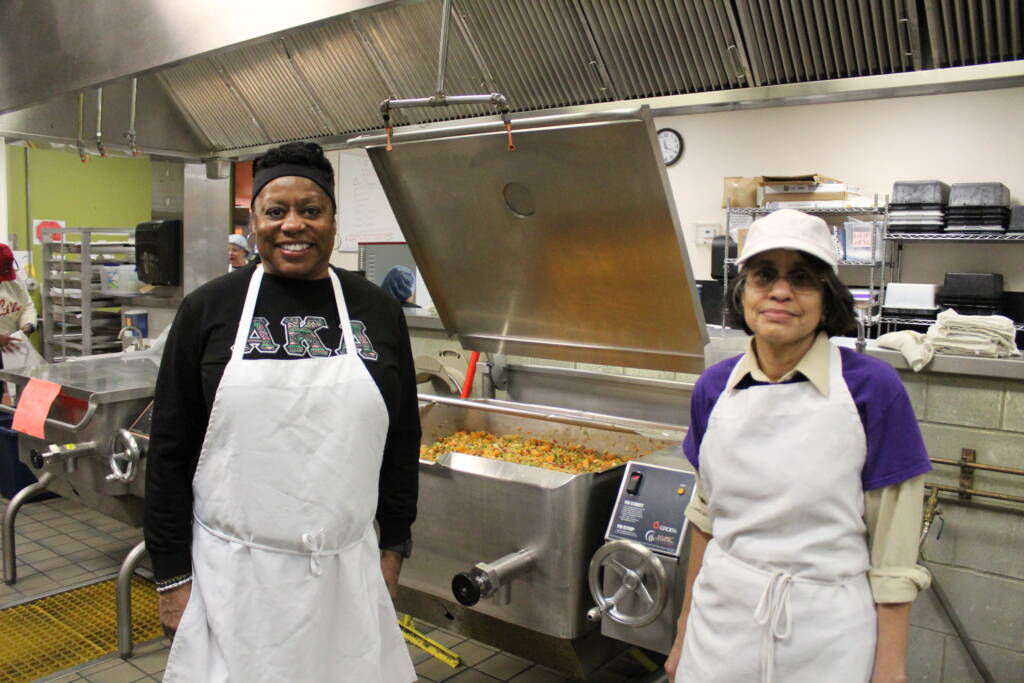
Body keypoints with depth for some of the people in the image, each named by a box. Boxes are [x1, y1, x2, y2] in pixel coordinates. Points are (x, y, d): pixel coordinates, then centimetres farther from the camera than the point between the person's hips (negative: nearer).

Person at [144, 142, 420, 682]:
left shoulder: (377, 312, 1)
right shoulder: (207, 310, -3)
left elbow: (402, 439, 7)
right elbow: (170, 449, -1)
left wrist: (394, 546, 8)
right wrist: (171, 576, -1)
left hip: (347, 570, 2)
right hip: (230, 574, -1)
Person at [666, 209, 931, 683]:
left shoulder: (873, 389, -13)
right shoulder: (713, 388, -3)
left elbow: (893, 560, -10)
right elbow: (706, 515, 8)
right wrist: (685, 631, 11)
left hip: (826, 634, -3)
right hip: (721, 625, 3)